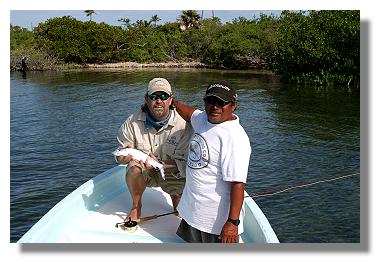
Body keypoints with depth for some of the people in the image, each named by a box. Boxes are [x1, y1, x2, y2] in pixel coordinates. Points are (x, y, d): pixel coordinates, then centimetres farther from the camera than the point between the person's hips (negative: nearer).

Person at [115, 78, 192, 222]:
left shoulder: (183, 126, -20)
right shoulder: (133, 122, -13)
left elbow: (184, 165, -21)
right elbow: (120, 156, -5)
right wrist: (126, 156, -30)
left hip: (172, 174, -1)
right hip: (144, 173, 1)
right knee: (134, 167, -32)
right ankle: (136, 207, -4)